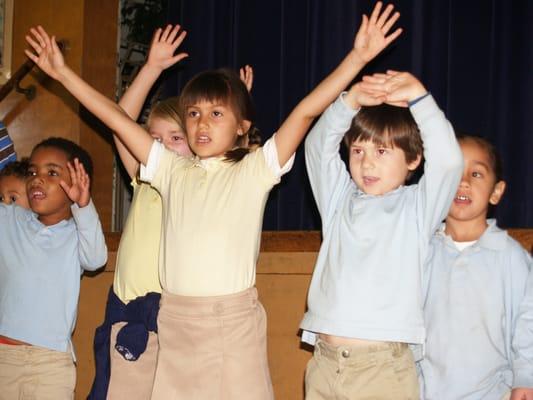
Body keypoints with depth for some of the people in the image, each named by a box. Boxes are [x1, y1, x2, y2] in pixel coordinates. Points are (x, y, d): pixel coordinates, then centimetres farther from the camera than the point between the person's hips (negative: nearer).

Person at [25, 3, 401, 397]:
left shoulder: (255, 169, 1)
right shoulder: (173, 170, 11)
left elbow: (305, 112, -8)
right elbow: (117, 119, 13)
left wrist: (358, 57, -15)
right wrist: (62, 71, 15)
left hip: (233, 319, -3)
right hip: (175, 320, 4)